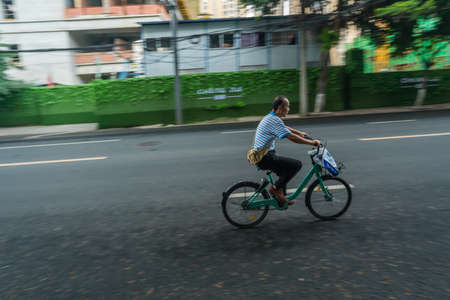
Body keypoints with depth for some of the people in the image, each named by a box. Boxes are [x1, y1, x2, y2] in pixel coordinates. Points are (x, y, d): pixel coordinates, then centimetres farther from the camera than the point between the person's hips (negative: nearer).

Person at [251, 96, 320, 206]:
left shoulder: (269, 117, 14)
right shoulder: (275, 120, -19)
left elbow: (285, 128, 32)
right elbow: (291, 137, -21)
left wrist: (300, 133, 39)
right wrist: (312, 142, -12)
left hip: (260, 156, 11)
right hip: (265, 158, -11)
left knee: (285, 171, 26)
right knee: (297, 164, -12)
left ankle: (281, 199, 33)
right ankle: (275, 188, -2)